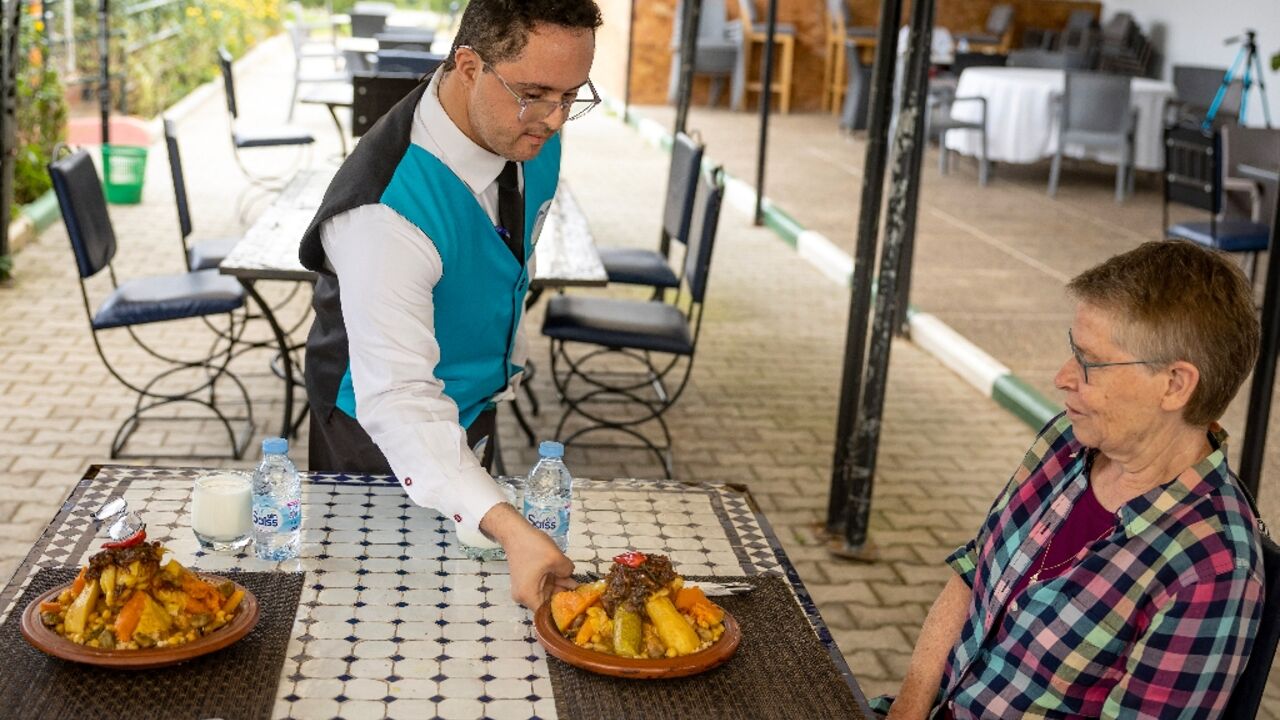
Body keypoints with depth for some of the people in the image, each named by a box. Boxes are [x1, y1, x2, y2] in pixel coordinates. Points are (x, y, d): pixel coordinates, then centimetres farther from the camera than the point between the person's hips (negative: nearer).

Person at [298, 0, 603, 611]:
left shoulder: (532, 133, -15)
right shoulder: (386, 212, -40)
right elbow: (399, 399, -44)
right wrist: (509, 529, -54)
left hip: (477, 405, 7)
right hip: (384, 440, -7)